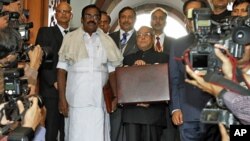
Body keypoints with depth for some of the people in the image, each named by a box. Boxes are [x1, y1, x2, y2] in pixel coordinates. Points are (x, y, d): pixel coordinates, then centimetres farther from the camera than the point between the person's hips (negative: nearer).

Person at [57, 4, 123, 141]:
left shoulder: (107, 41, 10)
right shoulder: (70, 38, 6)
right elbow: (62, 70, 3)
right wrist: (62, 99, -5)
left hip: (100, 100, 1)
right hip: (76, 100, -1)